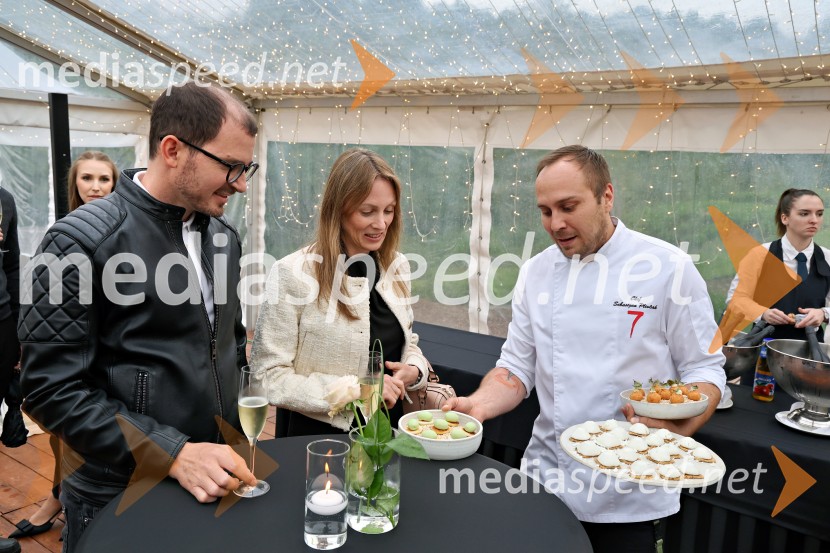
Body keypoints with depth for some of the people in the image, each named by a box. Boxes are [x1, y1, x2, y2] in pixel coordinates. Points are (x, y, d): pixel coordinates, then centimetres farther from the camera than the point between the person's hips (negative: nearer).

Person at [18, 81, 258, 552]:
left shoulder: (224, 236, 3)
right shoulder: (81, 243, -16)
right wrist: (174, 455, -23)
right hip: (120, 501, -5)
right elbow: (54, 389, -18)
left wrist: (243, 417, 3)